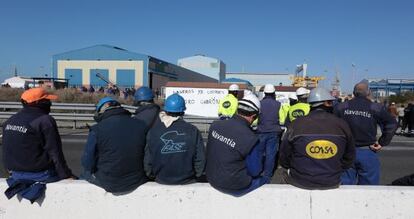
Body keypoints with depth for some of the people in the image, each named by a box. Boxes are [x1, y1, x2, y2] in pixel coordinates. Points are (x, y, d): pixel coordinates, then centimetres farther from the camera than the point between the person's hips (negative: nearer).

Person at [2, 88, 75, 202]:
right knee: (73, 178, 5)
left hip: (16, 173, 8)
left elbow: (7, 150, 15)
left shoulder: (10, 121, 7)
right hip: (39, 173, -8)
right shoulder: (45, 121, -17)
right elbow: (55, 153, -17)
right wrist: (66, 174, -8)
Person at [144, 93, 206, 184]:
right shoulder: (193, 131, -14)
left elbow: (148, 160, -7)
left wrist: (152, 176, 10)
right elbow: (200, 159, -11)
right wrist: (196, 175, 6)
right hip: (187, 181, -1)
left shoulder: (154, 131, -12)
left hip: (162, 181, 1)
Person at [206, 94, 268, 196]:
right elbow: (255, 171, -14)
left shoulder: (215, 125, -10)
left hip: (212, 178, 6)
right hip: (233, 187, -6)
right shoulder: (250, 138, -26)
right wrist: (259, 156, 4)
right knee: (265, 180, 19)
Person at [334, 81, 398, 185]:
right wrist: (382, 143, -3)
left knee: (345, 186, 12)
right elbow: (392, 124, -9)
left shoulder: (341, 107, 1)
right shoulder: (376, 108, -5)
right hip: (367, 153, -2)